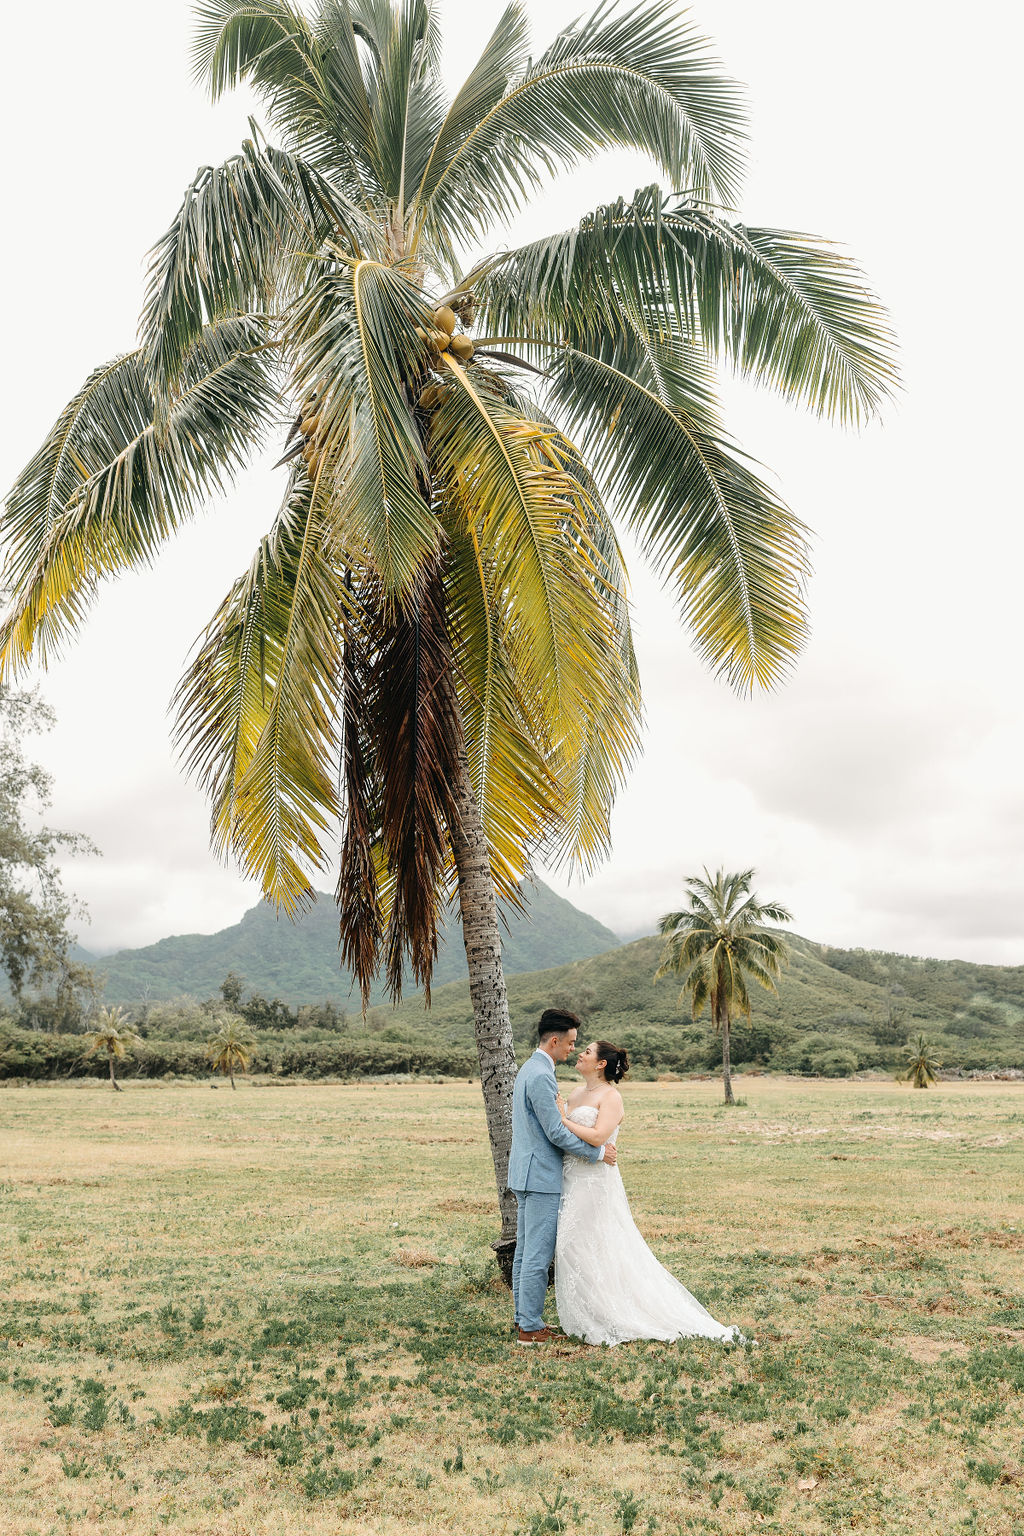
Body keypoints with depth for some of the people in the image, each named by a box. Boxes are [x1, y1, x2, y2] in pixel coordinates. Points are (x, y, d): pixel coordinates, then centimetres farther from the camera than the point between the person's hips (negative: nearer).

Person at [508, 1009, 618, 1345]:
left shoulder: (529, 1069, 14)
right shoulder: (541, 1076, -19)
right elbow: (556, 1132, -20)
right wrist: (597, 1152, -10)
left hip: (526, 1175, 11)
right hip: (541, 1176, -11)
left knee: (525, 1252, 14)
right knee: (538, 1255, -4)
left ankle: (524, 1320, 21)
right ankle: (530, 1328, 1)